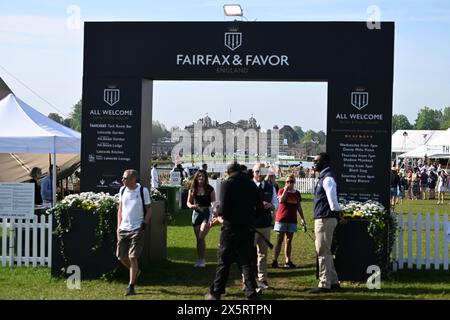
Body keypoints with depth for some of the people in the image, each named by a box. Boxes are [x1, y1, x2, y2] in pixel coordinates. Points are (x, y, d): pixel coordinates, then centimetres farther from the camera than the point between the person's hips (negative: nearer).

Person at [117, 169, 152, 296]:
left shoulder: (143, 191, -6)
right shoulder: (122, 190, 7)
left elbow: (149, 210, -1)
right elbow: (120, 209, 15)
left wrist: (144, 223, -14)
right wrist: (119, 226, 9)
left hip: (137, 229, -5)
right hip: (123, 229, 5)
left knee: (132, 257, -7)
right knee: (121, 257, 7)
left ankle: (131, 286, 3)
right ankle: (136, 271, 36)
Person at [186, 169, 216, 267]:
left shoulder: (210, 189, -2)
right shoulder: (192, 189, 5)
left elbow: (214, 202, 3)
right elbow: (188, 202, 9)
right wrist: (191, 206, -13)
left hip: (206, 212, -3)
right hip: (196, 213, 3)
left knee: (201, 237, -14)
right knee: (199, 239, 8)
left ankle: (201, 260, -4)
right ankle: (200, 260, 19)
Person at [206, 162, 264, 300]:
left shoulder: (227, 184, -7)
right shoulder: (251, 185, 6)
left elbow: (224, 208, -16)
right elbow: (260, 209, 5)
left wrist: (220, 217, 4)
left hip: (231, 228, -4)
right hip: (248, 228, 4)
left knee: (224, 261, 6)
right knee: (245, 261, 12)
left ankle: (216, 293, 13)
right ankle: (251, 292, 6)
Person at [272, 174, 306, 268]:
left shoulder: (297, 193, 10)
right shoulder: (282, 191, -1)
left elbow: (299, 207, 15)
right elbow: (280, 200, -21)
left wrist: (302, 219, 10)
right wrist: (286, 190, -19)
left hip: (292, 220, 4)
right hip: (281, 219, -4)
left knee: (289, 241, 6)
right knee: (279, 241, -2)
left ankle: (288, 261, 10)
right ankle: (275, 261, 1)